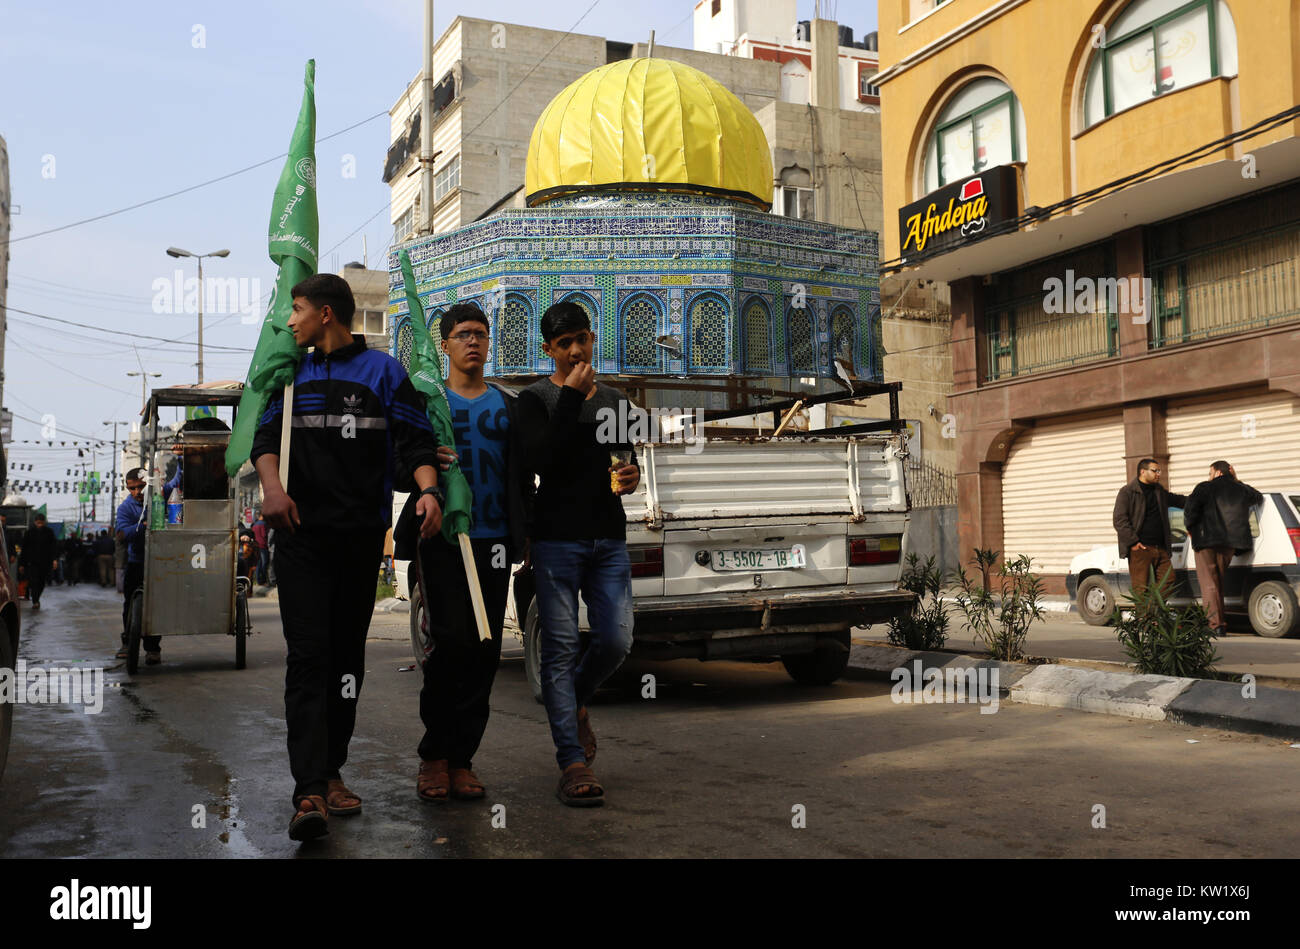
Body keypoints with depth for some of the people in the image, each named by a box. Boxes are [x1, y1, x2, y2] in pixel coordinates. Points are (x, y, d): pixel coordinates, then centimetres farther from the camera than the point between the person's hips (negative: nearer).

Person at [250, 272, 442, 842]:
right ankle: (310, 793, -15)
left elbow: (414, 440, -1)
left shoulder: (382, 372, 6)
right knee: (307, 655, -10)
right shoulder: (290, 374, 15)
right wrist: (271, 484, -15)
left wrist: (428, 489, -20)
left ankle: (332, 770, 20)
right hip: (302, 533, 1)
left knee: (347, 656, 7)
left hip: (362, 534, -1)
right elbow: (265, 434, 6)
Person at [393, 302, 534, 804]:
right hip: (441, 537, -3)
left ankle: (460, 758, 11)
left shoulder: (510, 405, 16)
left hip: (492, 541, 3)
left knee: (485, 650, 1)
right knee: (453, 641, -12)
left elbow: (523, 475, 14)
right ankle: (434, 756, 4)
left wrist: (523, 533, 5)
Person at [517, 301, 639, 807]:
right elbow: (542, 459, -14)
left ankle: (574, 702, 28)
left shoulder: (613, 400, 19)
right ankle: (573, 763, -2)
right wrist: (572, 397, -12)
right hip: (557, 539, -4)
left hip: (609, 539, 5)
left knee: (616, 640, -4)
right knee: (561, 647, -5)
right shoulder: (536, 399, 2)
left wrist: (632, 475, 4)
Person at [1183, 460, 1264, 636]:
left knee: (1208, 584, -3)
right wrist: (1237, 481, 33)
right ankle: (1220, 623, 18)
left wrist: (1190, 527, 4)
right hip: (1230, 542, 5)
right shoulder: (1242, 490, 12)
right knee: (1219, 583, 16)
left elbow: (1190, 509, -14)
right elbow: (1258, 498, 35)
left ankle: (1216, 624, -13)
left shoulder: (1205, 488, -2)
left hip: (1206, 542, -5)